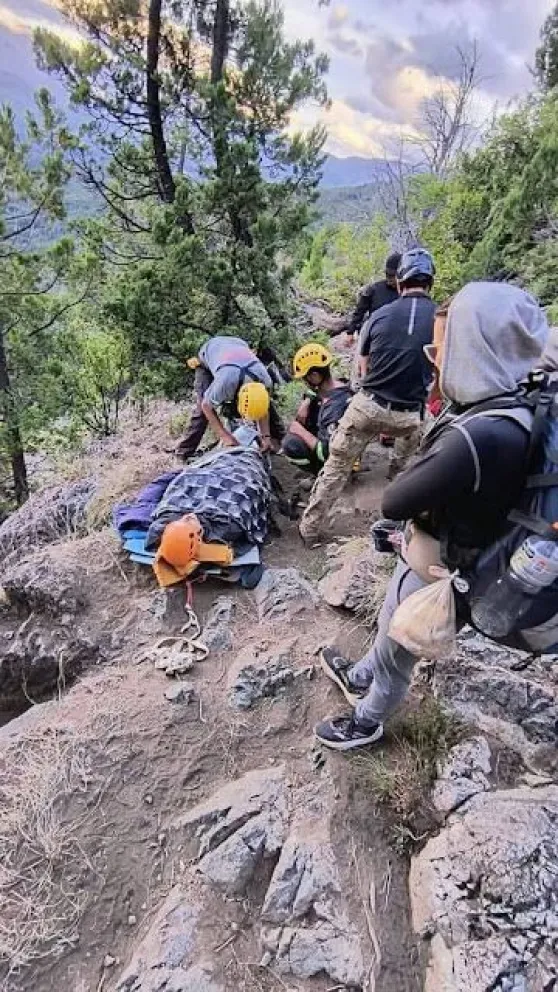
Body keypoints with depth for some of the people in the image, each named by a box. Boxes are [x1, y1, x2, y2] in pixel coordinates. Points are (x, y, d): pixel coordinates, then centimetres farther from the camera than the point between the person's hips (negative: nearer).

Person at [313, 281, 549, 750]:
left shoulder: (478, 439, -39)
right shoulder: (509, 411, -9)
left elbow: (393, 503, -27)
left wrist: (416, 475, -11)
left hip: (436, 572, -7)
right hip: (446, 556, 8)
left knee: (395, 654, 20)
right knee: (389, 627, 31)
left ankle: (366, 722, 49)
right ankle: (360, 679, 59)